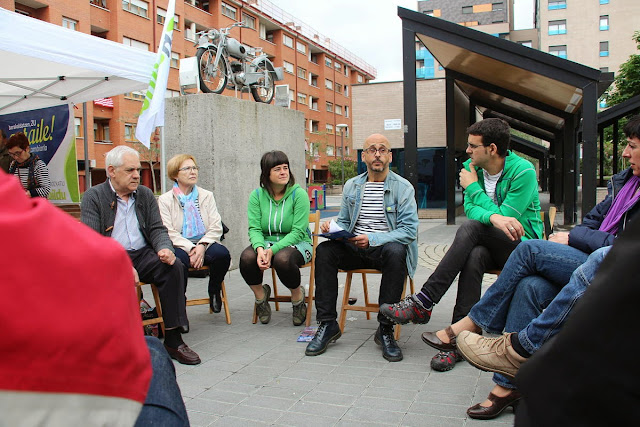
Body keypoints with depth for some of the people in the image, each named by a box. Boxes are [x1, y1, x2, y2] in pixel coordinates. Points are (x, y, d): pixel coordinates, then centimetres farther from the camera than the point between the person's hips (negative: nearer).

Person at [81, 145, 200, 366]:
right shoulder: (93, 197, 2)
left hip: (142, 254, 3)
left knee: (174, 266, -24)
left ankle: (173, 339, -21)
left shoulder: (146, 195, 15)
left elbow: (157, 229, 10)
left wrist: (165, 248, -15)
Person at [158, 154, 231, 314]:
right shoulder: (165, 200, 7)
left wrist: (202, 246, -15)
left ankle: (214, 291, -1)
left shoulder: (207, 196, 16)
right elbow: (168, 233, -6)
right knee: (180, 259, -37)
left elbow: (216, 228, 4)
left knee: (222, 253, -29)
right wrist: (191, 248, -20)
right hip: (179, 246, -3)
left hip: (205, 244, 3)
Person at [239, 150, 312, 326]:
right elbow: (254, 228, -4)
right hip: (266, 242, 3)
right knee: (247, 257, -29)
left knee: (283, 259, -37)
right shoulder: (257, 195, 2)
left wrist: (273, 250, -26)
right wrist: (260, 248, -26)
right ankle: (260, 295, 3)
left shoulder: (298, 194, -8)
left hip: (296, 243, -3)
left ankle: (298, 295, -3)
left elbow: (297, 232, -14)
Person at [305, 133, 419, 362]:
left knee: (395, 252, -37)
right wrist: (332, 227, -8)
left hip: (386, 247, -4)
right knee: (324, 250, -23)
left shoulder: (403, 187, -2)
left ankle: (385, 329, -25)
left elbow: (409, 230, -11)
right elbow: (344, 222, 17)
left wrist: (372, 238, -24)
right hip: (354, 248, 4)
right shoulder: (351, 186, 12)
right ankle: (327, 323, -15)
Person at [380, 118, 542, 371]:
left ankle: (423, 303, -34)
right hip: (489, 244, 4)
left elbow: (505, 217, -19)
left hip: (521, 245, -4)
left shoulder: (523, 171, -12)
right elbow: (470, 209, -8)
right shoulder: (471, 168, 4)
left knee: (472, 227, -33)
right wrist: (495, 217, -32)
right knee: (474, 256, -34)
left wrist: (473, 187, -11)